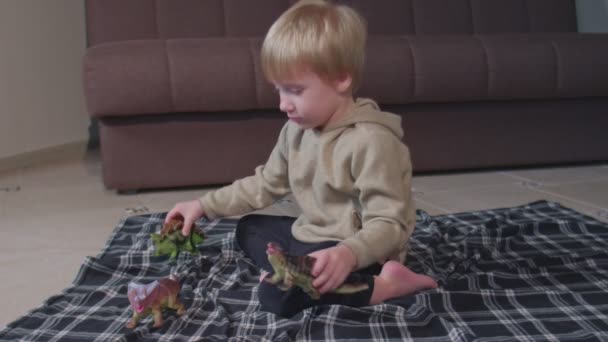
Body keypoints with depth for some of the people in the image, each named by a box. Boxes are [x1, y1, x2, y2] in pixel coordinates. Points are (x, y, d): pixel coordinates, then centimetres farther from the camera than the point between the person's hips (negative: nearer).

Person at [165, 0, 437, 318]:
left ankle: (384, 284, -17)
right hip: (311, 236, 10)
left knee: (277, 295, -28)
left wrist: (347, 254, -47)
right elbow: (265, 184, 15)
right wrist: (204, 205, 10)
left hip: (358, 254, -9)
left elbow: (389, 225, -27)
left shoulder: (371, 142, -26)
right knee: (248, 229, 19)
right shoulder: (297, 129, 1)